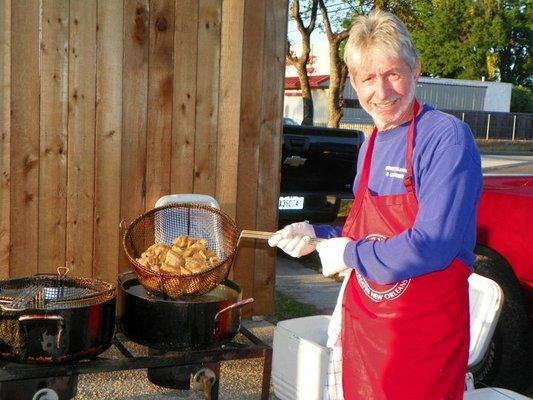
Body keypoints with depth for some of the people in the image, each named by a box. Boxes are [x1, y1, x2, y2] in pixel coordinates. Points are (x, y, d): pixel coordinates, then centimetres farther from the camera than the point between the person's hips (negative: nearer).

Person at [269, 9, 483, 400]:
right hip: (363, 325, 7)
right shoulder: (371, 146, 8)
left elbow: (432, 246, -25)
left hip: (424, 335, -7)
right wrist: (316, 235, 2)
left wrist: (348, 254, -14)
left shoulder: (447, 137, -17)